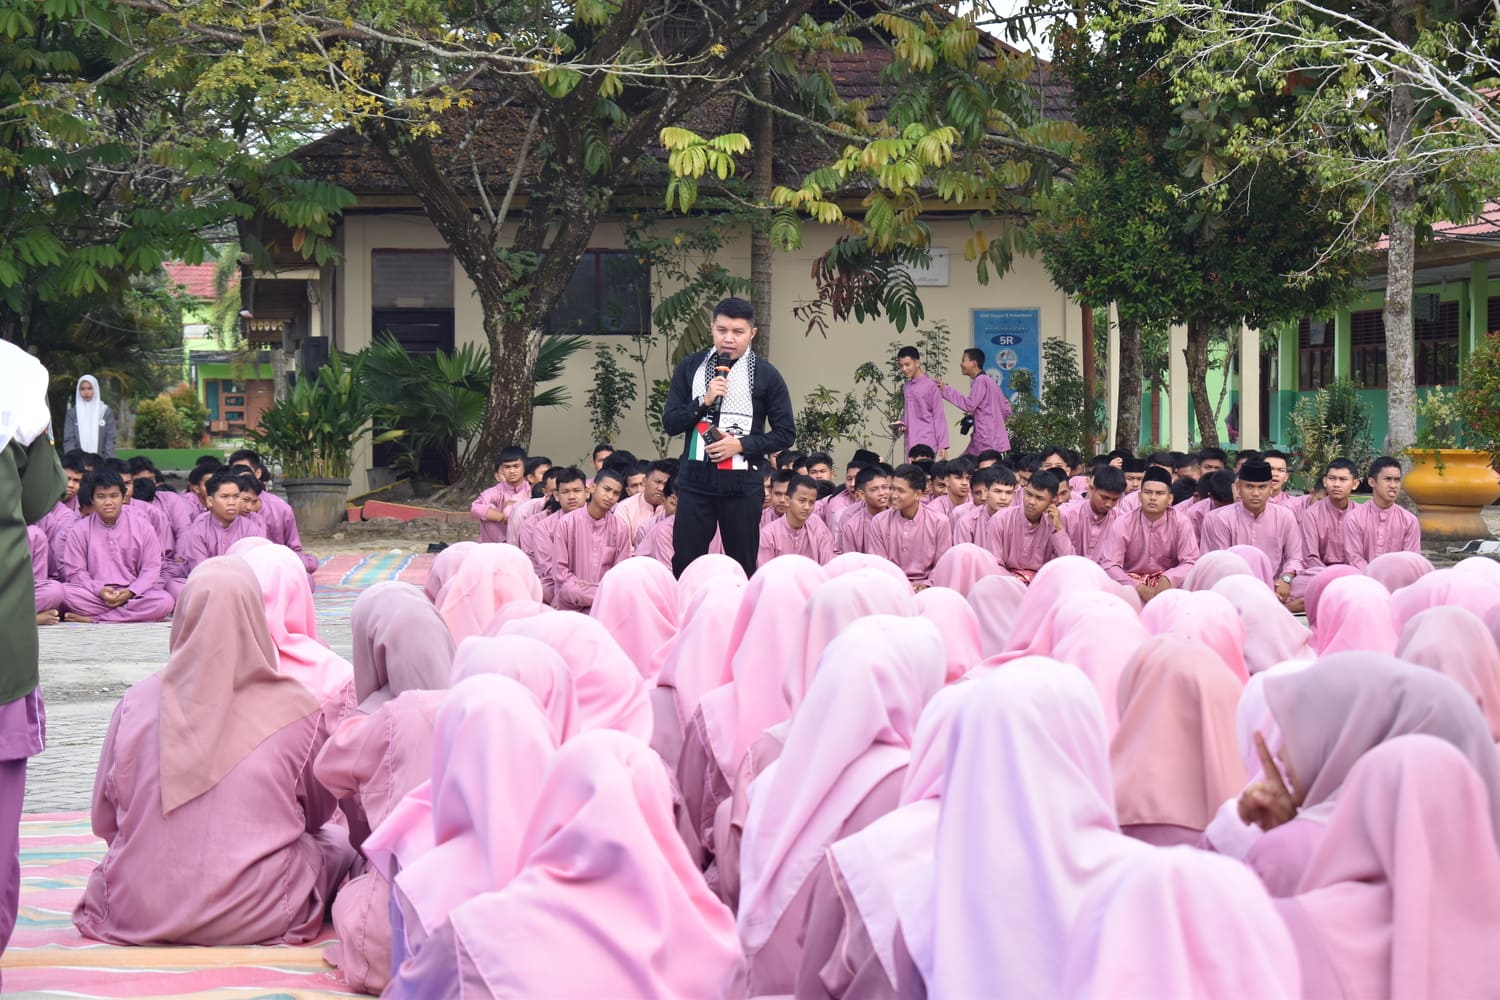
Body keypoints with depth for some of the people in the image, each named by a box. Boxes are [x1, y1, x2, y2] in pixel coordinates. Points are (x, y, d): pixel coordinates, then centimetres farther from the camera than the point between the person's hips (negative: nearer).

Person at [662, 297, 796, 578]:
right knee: (684, 563, 1)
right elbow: (670, 423, 5)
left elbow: (786, 433, 2)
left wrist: (741, 444, -11)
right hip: (696, 479, 2)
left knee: (742, 566, 4)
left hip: (742, 483, -2)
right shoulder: (691, 367, 7)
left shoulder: (765, 374, 1)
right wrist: (704, 401, -11)